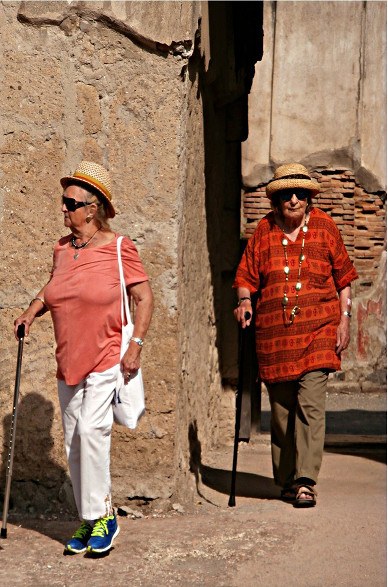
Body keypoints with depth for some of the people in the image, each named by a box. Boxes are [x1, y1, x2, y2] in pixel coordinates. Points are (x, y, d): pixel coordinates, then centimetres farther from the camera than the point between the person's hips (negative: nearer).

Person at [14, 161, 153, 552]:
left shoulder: (118, 248, -9)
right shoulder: (62, 249, 6)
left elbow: (144, 297, -6)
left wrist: (136, 345, -13)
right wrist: (32, 311, 7)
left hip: (106, 359, -6)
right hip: (68, 363, 6)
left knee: (91, 431, -19)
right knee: (73, 442, 8)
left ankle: (101, 516, -7)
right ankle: (87, 520, 19)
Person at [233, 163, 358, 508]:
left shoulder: (323, 226, 4)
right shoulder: (264, 230, 6)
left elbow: (343, 276, 10)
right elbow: (246, 275, 13)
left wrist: (344, 318, 3)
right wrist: (244, 301, -6)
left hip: (317, 330, -2)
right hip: (273, 333, 2)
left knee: (311, 404, -14)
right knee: (281, 410, 8)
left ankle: (305, 482, -14)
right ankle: (286, 480, 21)